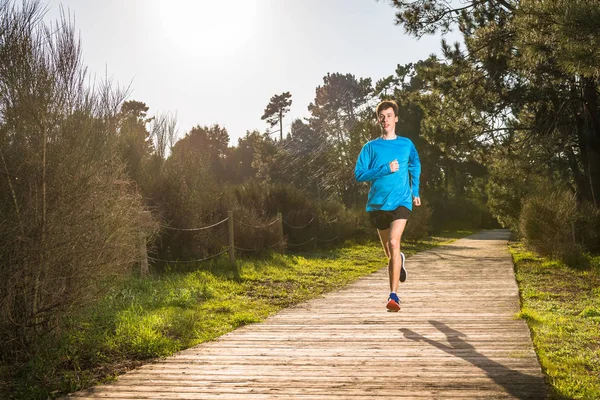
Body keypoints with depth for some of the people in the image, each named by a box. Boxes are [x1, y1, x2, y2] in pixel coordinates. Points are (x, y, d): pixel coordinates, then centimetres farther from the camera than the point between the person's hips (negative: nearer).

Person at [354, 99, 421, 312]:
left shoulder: (406, 144, 7)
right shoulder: (370, 147, 4)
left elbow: (415, 166, 25)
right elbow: (359, 174, -5)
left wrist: (415, 191, 22)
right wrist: (386, 169, -14)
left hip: (401, 202, -2)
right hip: (377, 204, 2)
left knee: (394, 243, -24)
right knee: (390, 252, 13)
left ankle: (393, 295, -22)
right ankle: (399, 261, 50)